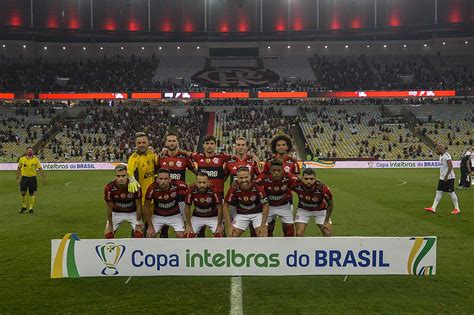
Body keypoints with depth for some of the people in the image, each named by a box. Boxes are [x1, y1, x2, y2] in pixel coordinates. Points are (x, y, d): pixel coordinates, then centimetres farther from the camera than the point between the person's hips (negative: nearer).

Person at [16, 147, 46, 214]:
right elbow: (19, 169, 10)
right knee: (23, 193, 0)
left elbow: (40, 169, -1)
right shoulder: (22, 159, 1)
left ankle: (31, 208, 13)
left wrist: (44, 178, -6)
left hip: (32, 178, -1)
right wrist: (18, 178, 7)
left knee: (32, 193, 3)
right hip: (24, 177, 1)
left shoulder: (36, 159, -3)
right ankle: (24, 207, 20)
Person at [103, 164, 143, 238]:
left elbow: (138, 205, -15)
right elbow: (109, 207, -12)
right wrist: (110, 225, -5)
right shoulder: (109, 188, -26)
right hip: (116, 213, 1)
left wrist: (138, 222, -11)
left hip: (132, 212, -1)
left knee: (139, 234, -14)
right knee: (108, 234, -6)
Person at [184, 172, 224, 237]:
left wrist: (219, 225, -11)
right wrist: (188, 225, -6)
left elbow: (219, 208, -16)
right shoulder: (191, 190, -24)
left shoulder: (213, 190, -29)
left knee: (220, 235, -14)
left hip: (213, 217, -1)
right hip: (197, 217, 2)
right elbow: (187, 208, -8)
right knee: (188, 236, -7)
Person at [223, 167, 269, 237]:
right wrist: (229, 225, -13)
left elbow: (265, 206, -13)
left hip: (257, 213, -1)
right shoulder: (233, 189, -23)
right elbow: (226, 206, -10)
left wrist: (263, 225, -15)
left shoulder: (258, 188, -26)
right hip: (241, 214, 1)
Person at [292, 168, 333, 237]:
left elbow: (330, 204, -16)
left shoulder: (322, 188, -35)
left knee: (328, 234, -5)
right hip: (303, 209, 1)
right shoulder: (297, 184, -33)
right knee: (299, 234, -11)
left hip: (320, 210, 0)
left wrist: (326, 221, -9)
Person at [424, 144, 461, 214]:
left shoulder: (446, 155, -16)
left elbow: (450, 167, -21)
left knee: (451, 192, -2)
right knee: (439, 192, 6)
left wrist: (446, 176, -23)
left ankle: (457, 209, 10)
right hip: (442, 177, 9)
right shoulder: (441, 156, 13)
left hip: (449, 177, -9)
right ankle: (433, 208, 6)